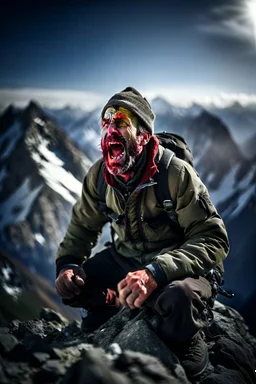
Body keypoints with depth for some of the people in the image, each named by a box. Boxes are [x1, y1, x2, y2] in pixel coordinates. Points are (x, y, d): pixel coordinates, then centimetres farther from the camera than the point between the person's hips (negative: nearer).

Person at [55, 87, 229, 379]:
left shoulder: (176, 173, -22)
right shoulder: (99, 175, -4)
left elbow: (214, 239, -25)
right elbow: (83, 225, 10)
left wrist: (155, 274, -38)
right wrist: (67, 263, -11)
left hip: (176, 265, -5)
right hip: (123, 259, 6)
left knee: (179, 299, -38)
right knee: (69, 285, -11)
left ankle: (187, 347, -4)